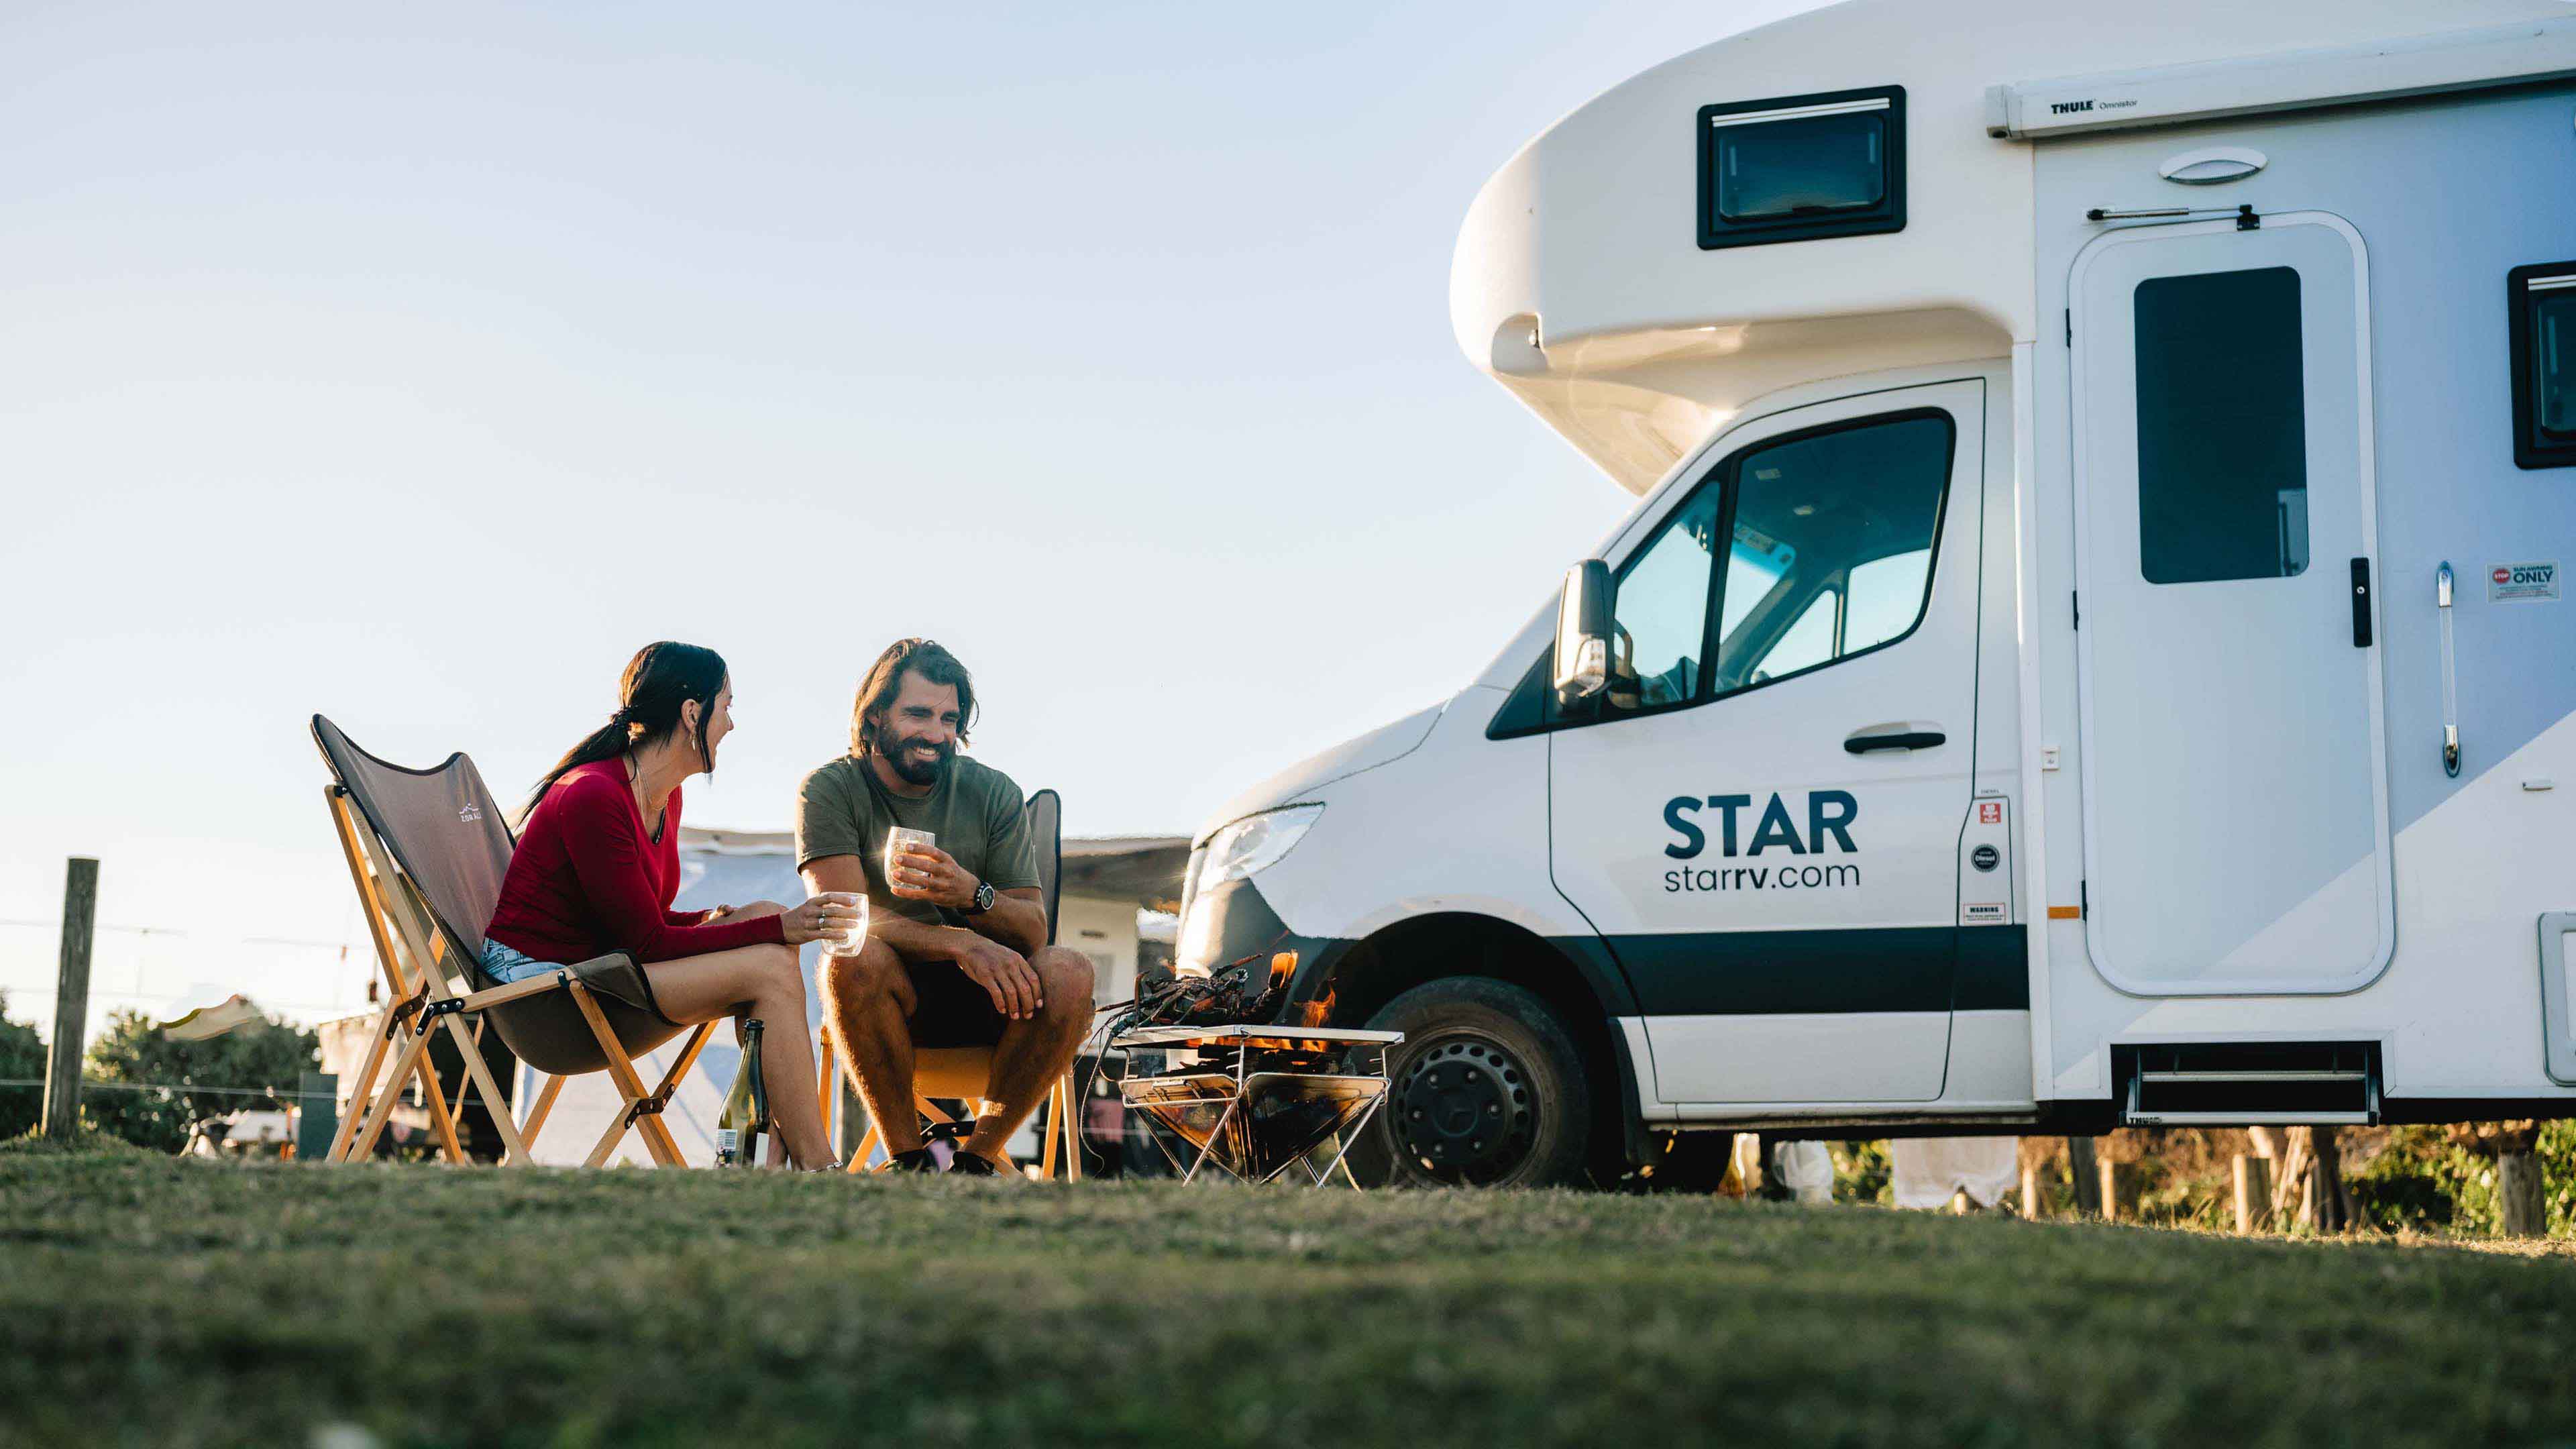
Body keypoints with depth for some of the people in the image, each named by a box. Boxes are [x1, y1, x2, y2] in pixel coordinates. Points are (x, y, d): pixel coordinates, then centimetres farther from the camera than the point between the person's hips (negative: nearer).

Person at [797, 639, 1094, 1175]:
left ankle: (979, 1156, -15)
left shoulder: (992, 793, 1)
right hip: (892, 999, -2)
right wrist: (964, 944, -33)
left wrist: (971, 894, -27)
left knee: (1069, 971, -27)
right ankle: (908, 1156, -20)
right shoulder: (830, 791, -6)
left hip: (984, 1000, 2)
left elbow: (1033, 934, -4)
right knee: (853, 958, -35)